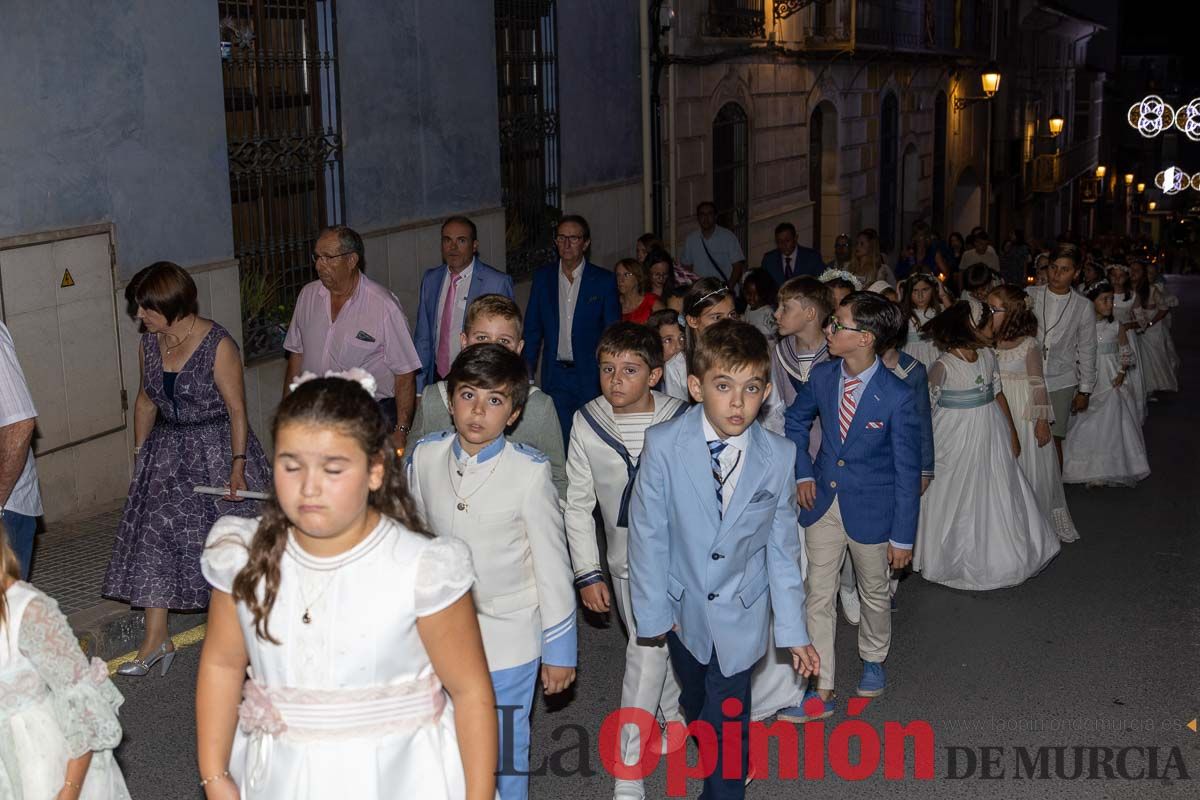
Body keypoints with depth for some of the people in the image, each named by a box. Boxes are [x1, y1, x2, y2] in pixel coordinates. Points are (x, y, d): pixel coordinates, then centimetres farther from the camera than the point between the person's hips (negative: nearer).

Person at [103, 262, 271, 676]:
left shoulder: (218, 345, -17)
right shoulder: (149, 344, 3)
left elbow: (237, 409, -15)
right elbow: (146, 401, 14)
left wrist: (238, 466, -19)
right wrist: (140, 453, 14)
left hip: (217, 447, -6)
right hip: (168, 452, 6)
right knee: (154, 536, -1)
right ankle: (155, 639, 5)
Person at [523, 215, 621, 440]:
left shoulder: (604, 280, -1)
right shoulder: (542, 277, 6)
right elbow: (532, 330, 11)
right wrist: (527, 374, 7)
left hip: (591, 377, -2)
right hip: (555, 377, 2)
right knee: (559, 441, 1)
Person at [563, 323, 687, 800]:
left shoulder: (680, 422, -13)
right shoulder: (587, 425, -8)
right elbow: (578, 505, -1)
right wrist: (588, 573, -4)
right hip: (624, 558, 2)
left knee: (647, 648, -3)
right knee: (653, 644, 11)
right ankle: (675, 717, 35)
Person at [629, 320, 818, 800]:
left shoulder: (779, 457, -16)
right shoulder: (664, 445, -21)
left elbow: (782, 547, -7)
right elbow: (648, 531, -11)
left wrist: (794, 630, -2)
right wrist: (652, 609, -7)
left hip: (741, 613, -1)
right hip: (684, 605, 1)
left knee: (730, 721, 2)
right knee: (694, 703, 25)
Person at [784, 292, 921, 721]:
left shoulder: (897, 396, -21)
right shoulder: (822, 376, -8)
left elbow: (907, 471, -14)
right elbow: (795, 420, 13)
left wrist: (903, 536, -11)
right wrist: (803, 472, 2)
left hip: (871, 509, -3)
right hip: (823, 503, 4)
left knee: (875, 594, 19)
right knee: (817, 596, 5)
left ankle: (873, 660, 46)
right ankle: (821, 690, 14)